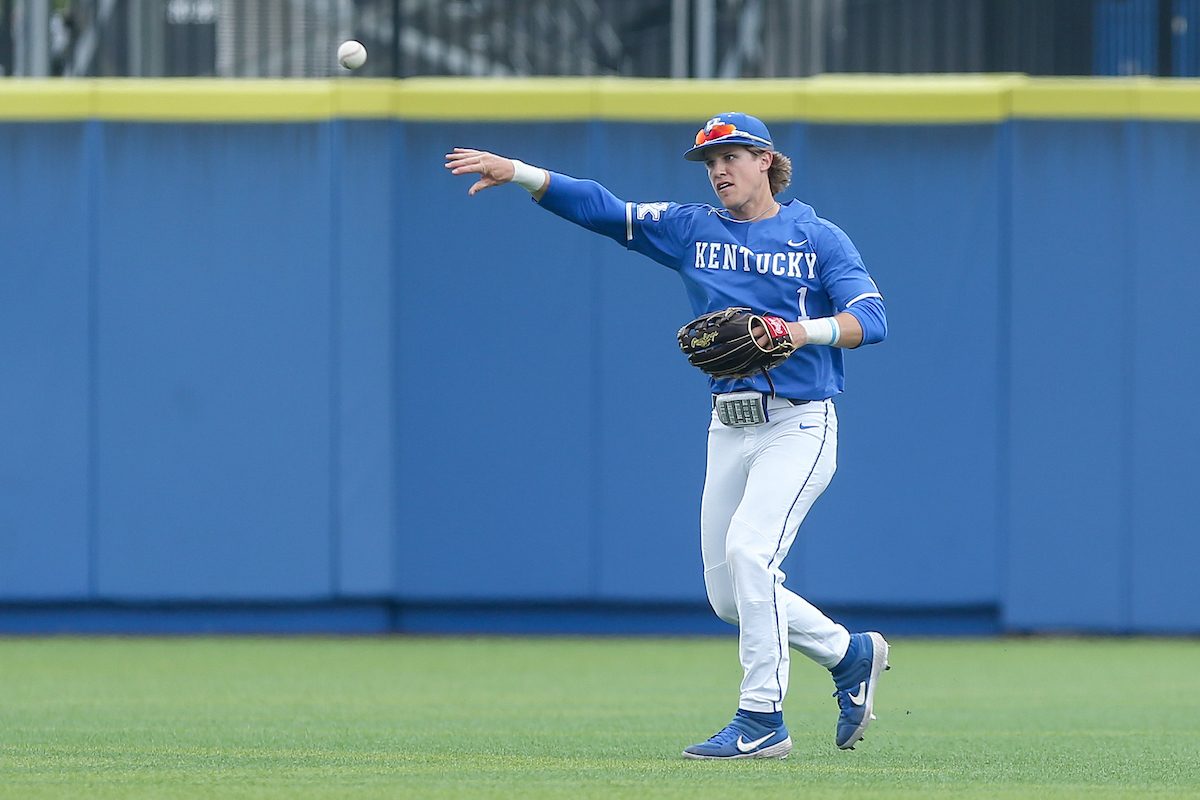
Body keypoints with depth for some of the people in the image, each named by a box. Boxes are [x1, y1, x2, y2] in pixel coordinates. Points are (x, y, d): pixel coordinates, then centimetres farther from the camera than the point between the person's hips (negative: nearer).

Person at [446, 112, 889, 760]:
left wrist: (806, 330, -29)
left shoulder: (819, 239, 1)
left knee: (747, 549, -24)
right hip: (728, 431, 6)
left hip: (799, 424, -6)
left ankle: (761, 722, -19)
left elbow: (871, 319, -10)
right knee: (728, 594, 6)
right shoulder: (692, 230, 11)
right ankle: (849, 654, 28)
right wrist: (517, 172, -9)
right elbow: (598, 207, 3)